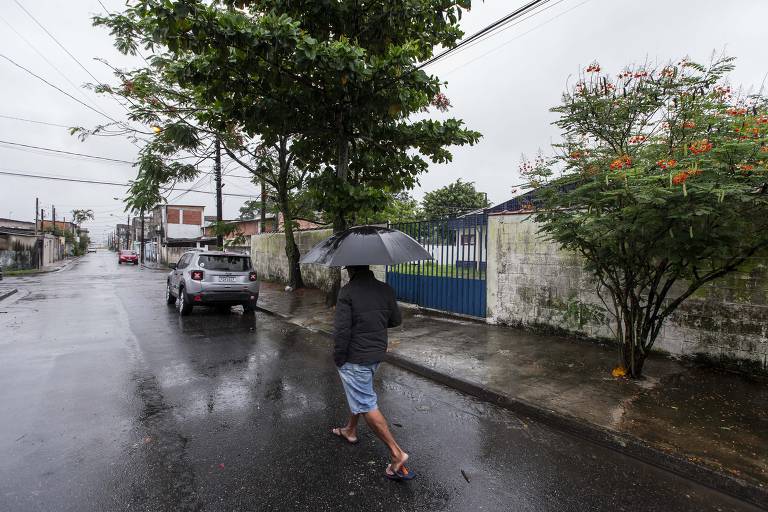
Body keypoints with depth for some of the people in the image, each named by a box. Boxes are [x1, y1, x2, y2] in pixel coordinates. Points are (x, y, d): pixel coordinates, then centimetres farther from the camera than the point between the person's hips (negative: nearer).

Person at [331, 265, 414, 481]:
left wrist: (338, 358, -8)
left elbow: (341, 330, -22)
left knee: (366, 404, 4)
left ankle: (396, 453, 6)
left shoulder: (347, 292, -20)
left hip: (354, 358, -7)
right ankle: (350, 431, 47)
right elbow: (396, 320, 6)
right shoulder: (386, 289, -2)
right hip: (377, 352, 7)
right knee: (358, 393, 27)